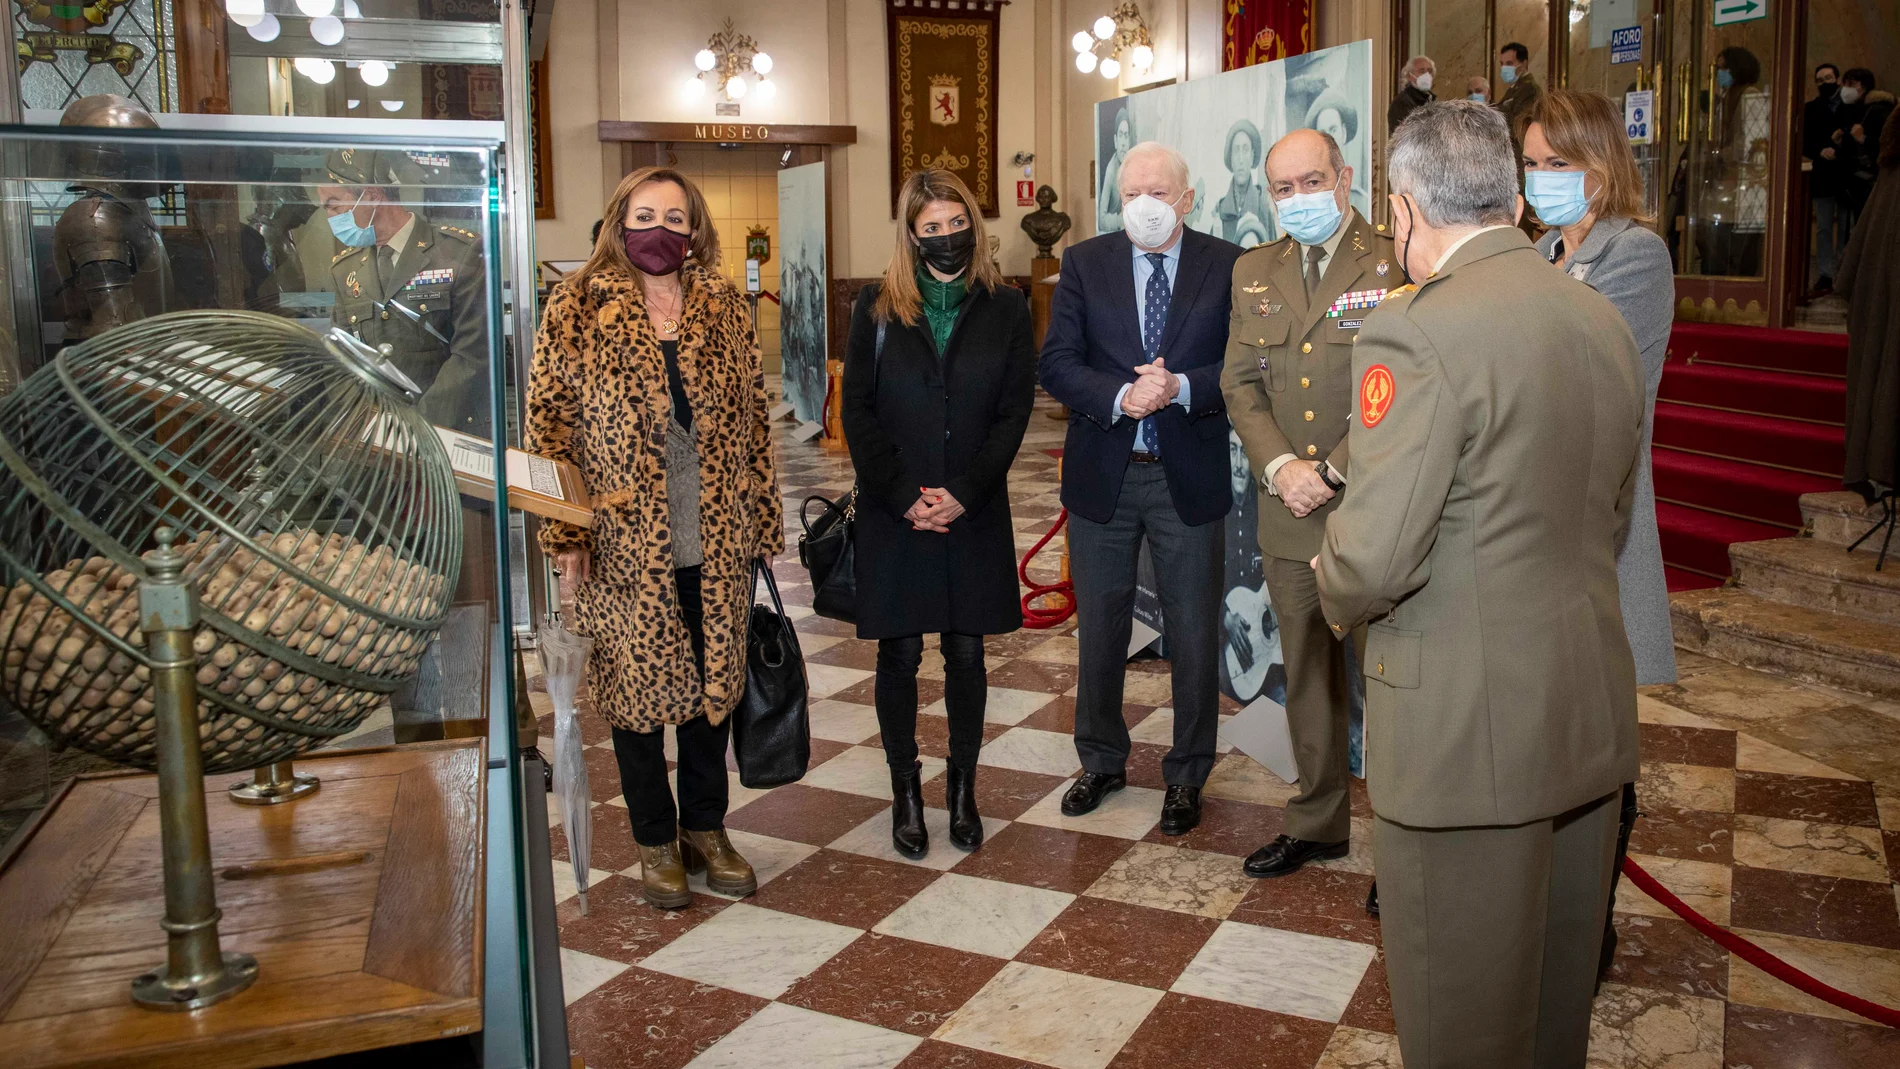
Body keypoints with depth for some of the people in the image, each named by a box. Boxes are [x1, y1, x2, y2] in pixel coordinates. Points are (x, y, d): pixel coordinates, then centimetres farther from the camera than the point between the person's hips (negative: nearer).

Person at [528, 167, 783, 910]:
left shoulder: (725, 308, 7)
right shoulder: (576, 309, -2)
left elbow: (753, 420, 10)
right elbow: (549, 423, -4)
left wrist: (762, 520, 7)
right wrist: (563, 533, -9)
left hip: (717, 539, 3)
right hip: (624, 540, -3)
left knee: (715, 681, 12)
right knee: (637, 685, 8)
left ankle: (706, 828, 30)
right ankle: (657, 841, 25)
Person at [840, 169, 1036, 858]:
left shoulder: (1005, 308, 4)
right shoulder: (877, 308, 3)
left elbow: (1014, 412, 0)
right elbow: (857, 411, -1)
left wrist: (963, 492, -11)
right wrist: (904, 495, -10)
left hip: (975, 513, 1)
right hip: (894, 512, 0)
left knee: (966, 652, 7)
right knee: (900, 654, 5)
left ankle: (962, 787, 22)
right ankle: (905, 790, 19)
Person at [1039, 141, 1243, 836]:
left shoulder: (1227, 266, -1)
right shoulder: (1084, 264, 2)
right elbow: (1056, 363, -6)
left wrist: (1180, 387, -22)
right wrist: (1120, 397, -22)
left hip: (1190, 475, -1)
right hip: (1102, 473, 1)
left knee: (1195, 636, 7)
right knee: (1100, 630, 14)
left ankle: (1186, 777, 24)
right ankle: (1102, 761, 33)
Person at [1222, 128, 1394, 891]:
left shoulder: (1395, 266, -6)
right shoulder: (1253, 272, 12)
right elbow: (1240, 384, 8)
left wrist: (1335, 471, -15)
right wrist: (1280, 467, -7)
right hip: (1288, 513, 5)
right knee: (1306, 676, 16)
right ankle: (1318, 822, 31)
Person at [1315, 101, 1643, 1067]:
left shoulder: (1417, 331, -19)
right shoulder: (1603, 320, 7)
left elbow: (1374, 559, -23)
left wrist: (1339, 599, -2)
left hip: (1467, 728, -8)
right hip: (1590, 710, 8)